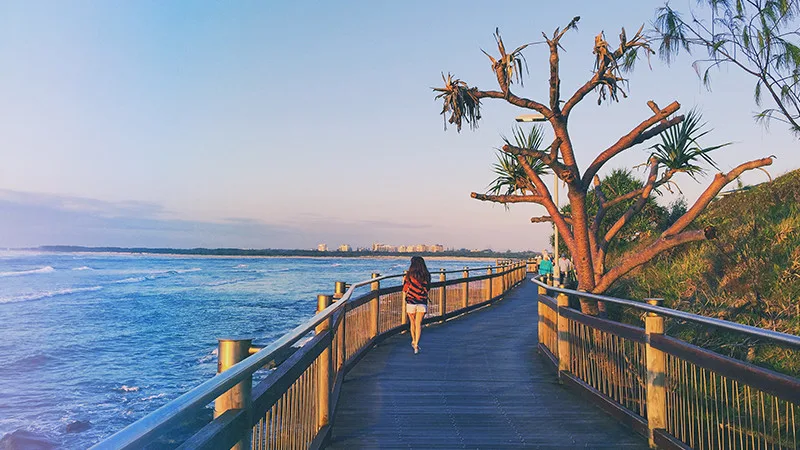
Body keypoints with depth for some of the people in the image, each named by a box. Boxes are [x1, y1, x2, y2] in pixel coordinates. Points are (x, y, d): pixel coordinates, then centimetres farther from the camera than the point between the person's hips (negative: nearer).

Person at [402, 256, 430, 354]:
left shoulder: (409, 276, -9)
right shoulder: (426, 276, -4)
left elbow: (405, 290, -5)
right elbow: (427, 289, 6)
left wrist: (404, 298, 15)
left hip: (411, 303, -1)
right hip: (422, 303, 1)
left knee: (412, 323, 17)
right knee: (418, 324, 2)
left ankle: (414, 342, 32)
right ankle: (416, 344, -9)